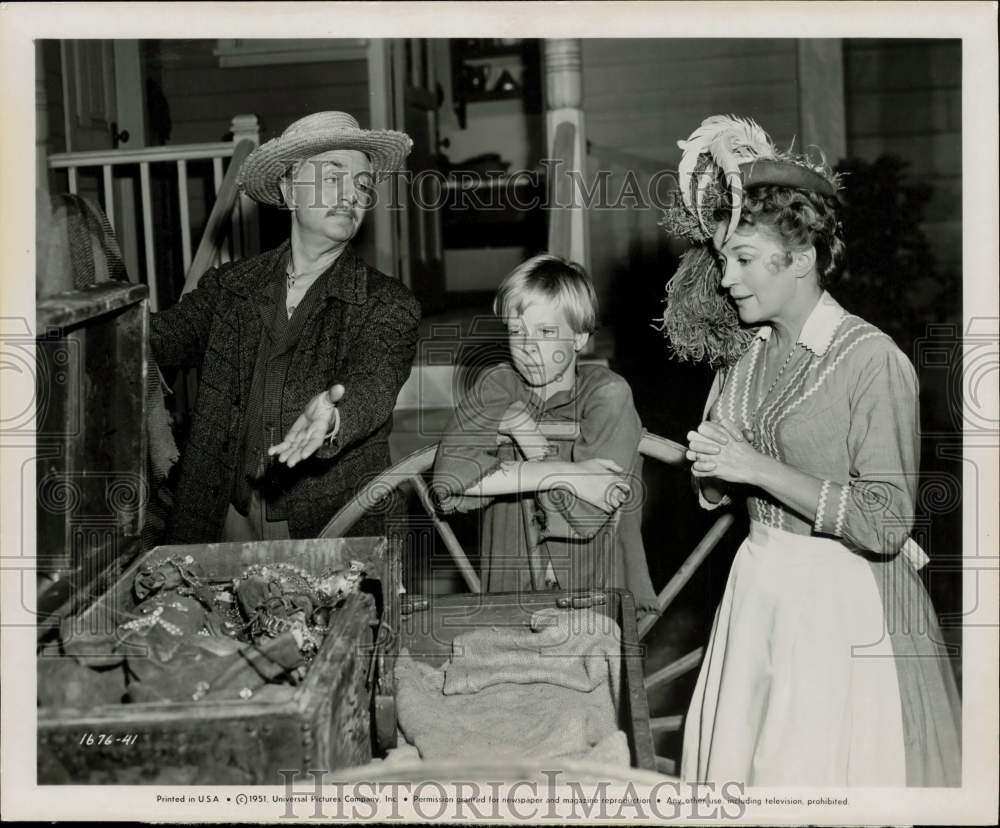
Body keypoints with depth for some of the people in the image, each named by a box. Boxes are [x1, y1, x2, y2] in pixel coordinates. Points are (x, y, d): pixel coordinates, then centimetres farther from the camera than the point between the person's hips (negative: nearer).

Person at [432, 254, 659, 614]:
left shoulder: (608, 394, -3)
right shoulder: (496, 386, 5)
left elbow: (584, 516, -15)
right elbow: (449, 481, -13)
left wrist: (525, 431, -6)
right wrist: (563, 473, -16)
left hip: (601, 597, -2)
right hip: (510, 592, 3)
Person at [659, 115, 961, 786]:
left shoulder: (874, 361, -15)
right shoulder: (746, 354, 6)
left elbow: (885, 526, -21)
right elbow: (717, 494, 16)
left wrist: (758, 468, -21)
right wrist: (714, 471, -7)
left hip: (846, 604, -6)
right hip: (758, 582, 7)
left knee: (828, 773, 4)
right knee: (732, 760, 14)